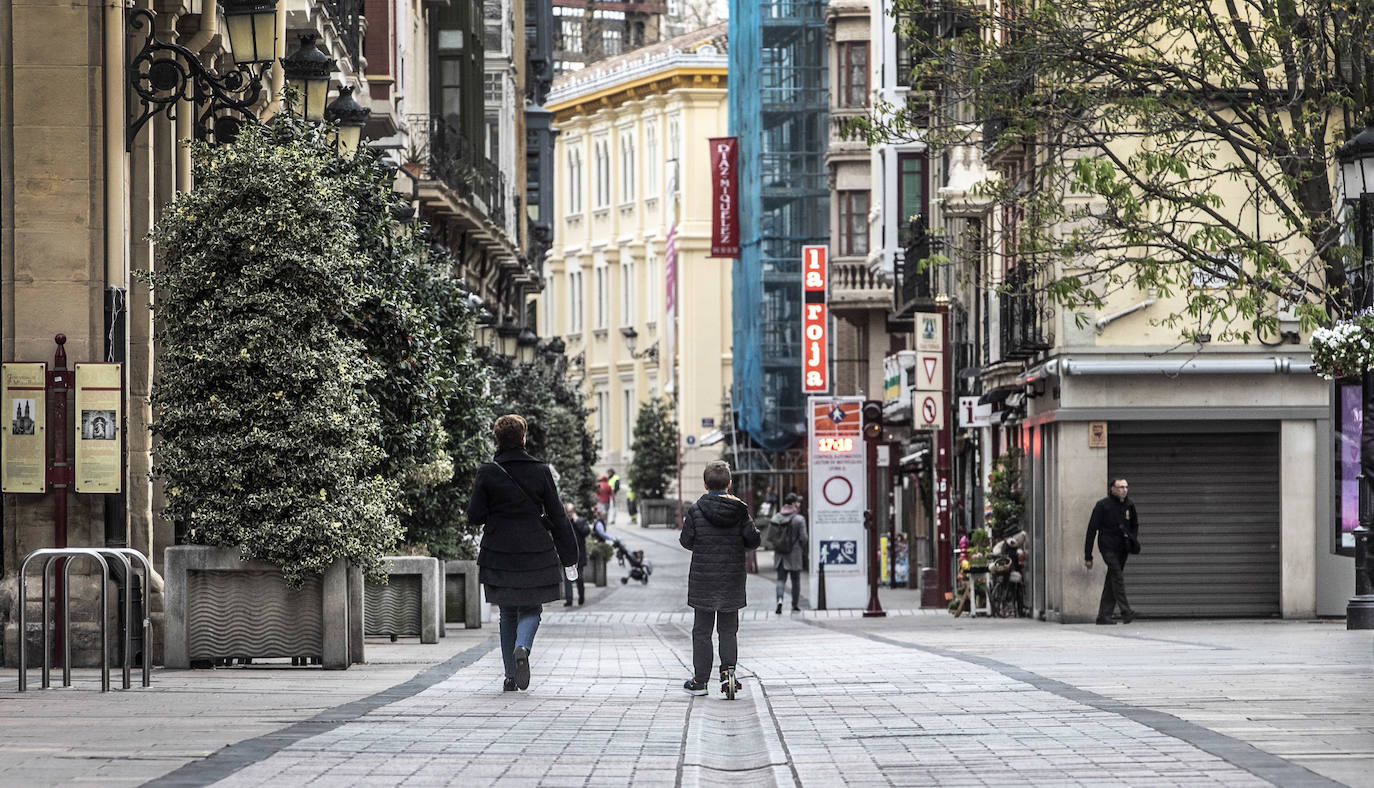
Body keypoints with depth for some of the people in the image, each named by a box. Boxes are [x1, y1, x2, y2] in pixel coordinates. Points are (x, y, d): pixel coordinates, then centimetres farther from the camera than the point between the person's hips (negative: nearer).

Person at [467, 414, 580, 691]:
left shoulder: (487, 473, -6)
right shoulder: (540, 471, -3)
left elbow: (475, 515, -3)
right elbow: (557, 517, 1)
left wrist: (475, 492, 17)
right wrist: (569, 557, 7)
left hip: (499, 554, 0)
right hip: (536, 554, 0)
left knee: (508, 614, 13)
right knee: (530, 609, 11)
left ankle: (511, 677, 11)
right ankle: (522, 647, -21)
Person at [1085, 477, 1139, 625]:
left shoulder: (1129, 505, 8)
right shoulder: (1103, 505, -7)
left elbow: (1135, 525, 25)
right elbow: (1092, 530, -4)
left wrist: (1132, 540, 5)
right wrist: (1088, 556, -6)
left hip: (1122, 548, 5)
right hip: (1108, 547, -5)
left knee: (1112, 582, 6)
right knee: (1118, 576, -19)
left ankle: (1103, 616, 10)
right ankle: (1126, 612, -25)